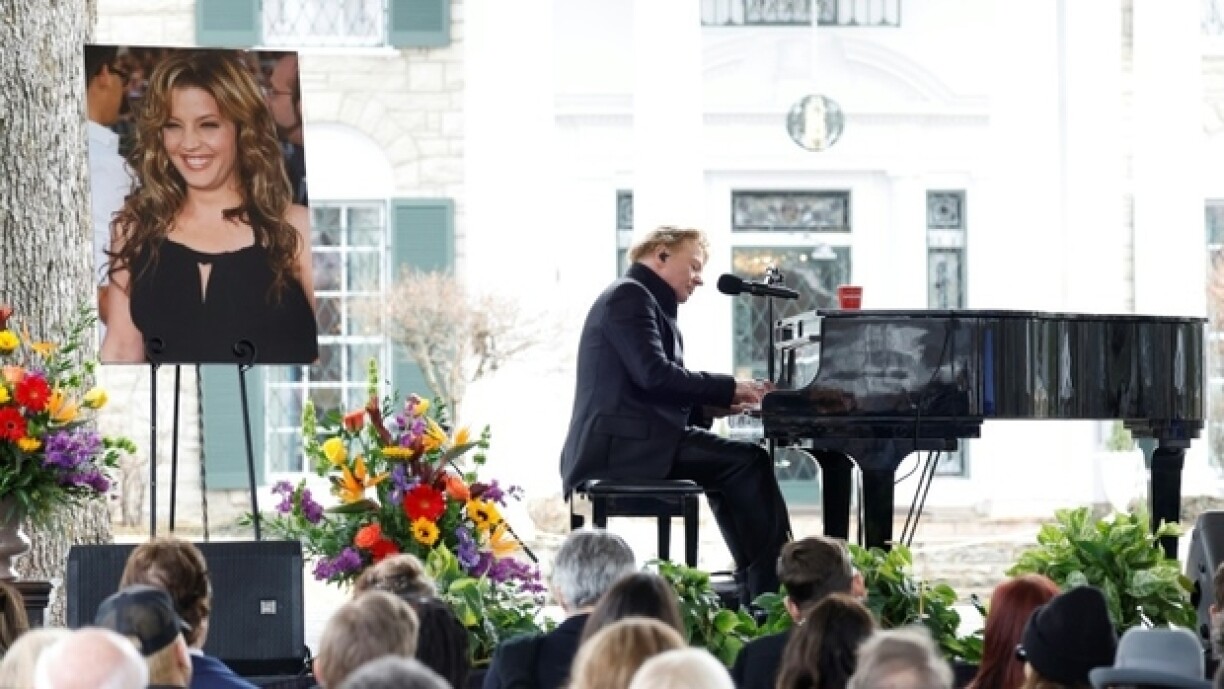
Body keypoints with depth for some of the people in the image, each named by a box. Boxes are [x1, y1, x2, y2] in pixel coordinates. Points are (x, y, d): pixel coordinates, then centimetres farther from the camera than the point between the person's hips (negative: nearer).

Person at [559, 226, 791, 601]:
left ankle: (757, 592, 7)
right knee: (749, 461, -16)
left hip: (633, 441, 11)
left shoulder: (647, 302, 26)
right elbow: (653, 374, -20)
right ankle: (771, 591, -12)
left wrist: (715, 404, 7)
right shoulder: (629, 296, -6)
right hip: (622, 446, -11)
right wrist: (728, 387, -13)